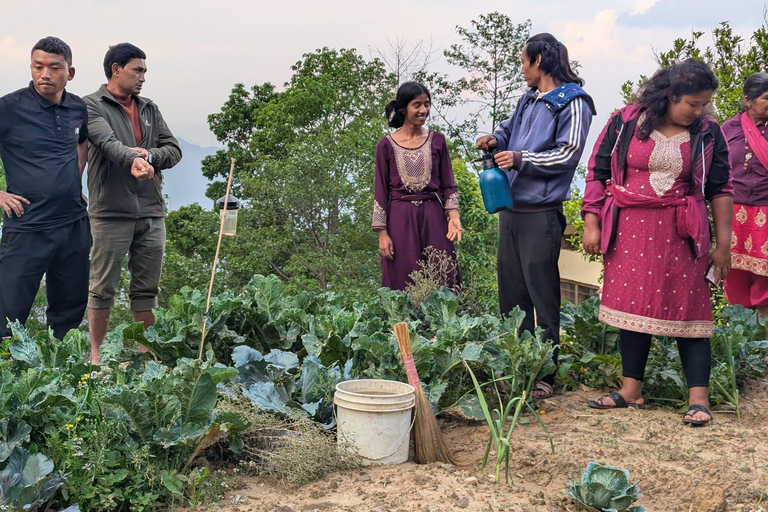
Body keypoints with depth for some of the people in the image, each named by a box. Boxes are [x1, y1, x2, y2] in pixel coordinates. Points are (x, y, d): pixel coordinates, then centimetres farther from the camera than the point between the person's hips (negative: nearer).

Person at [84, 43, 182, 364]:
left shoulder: (149, 109, 17)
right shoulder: (92, 105, 0)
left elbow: (174, 150, 9)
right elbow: (107, 142, -19)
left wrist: (148, 155, -11)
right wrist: (133, 159, -38)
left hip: (152, 213, 5)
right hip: (111, 212, -5)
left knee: (147, 289, 10)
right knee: (103, 288, 2)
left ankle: (145, 352, 18)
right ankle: (96, 355, 11)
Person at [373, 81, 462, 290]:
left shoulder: (437, 140, 7)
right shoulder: (387, 145, 1)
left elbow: (448, 185, 8)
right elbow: (380, 191, 3)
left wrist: (453, 215, -9)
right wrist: (382, 233, -3)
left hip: (434, 218, 2)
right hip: (400, 220, -2)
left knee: (441, 283, 1)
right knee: (404, 288, 0)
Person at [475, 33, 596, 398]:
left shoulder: (573, 102, -5)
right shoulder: (528, 101, 19)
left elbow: (568, 153, -12)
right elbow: (509, 132, 32)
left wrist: (521, 159, -14)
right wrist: (495, 141, 9)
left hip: (541, 214, -8)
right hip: (511, 209, 8)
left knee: (542, 296, -4)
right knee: (511, 292, 11)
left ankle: (545, 375, 3)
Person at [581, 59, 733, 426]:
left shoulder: (707, 133, 3)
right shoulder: (625, 124, 0)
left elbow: (720, 189, 7)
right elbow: (597, 172, 4)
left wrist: (723, 244, 4)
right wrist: (591, 224, 0)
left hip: (679, 233, 0)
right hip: (628, 230, 1)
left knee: (686, 308, -2)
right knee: (631, 305, 5)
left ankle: (698, 398, 2)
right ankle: (631, 390, 17)